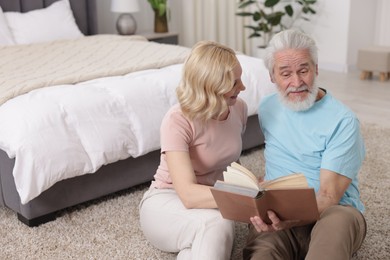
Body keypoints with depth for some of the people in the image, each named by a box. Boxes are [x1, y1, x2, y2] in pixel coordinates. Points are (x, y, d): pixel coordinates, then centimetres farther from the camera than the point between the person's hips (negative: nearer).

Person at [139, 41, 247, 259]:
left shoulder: (239, 108, -5)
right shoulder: (178, 121, -24)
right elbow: (189, 195, -32)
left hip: (211, 202, 4)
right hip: (165, 203, -4)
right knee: (218, 223, -37)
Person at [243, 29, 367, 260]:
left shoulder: (343, 120, -9)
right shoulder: (267, 107, 10)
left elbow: (329, 196, -16)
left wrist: (292, 219, -36)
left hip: (330, 212, -1)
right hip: (276, 213, 2)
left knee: (341, 219, -40)